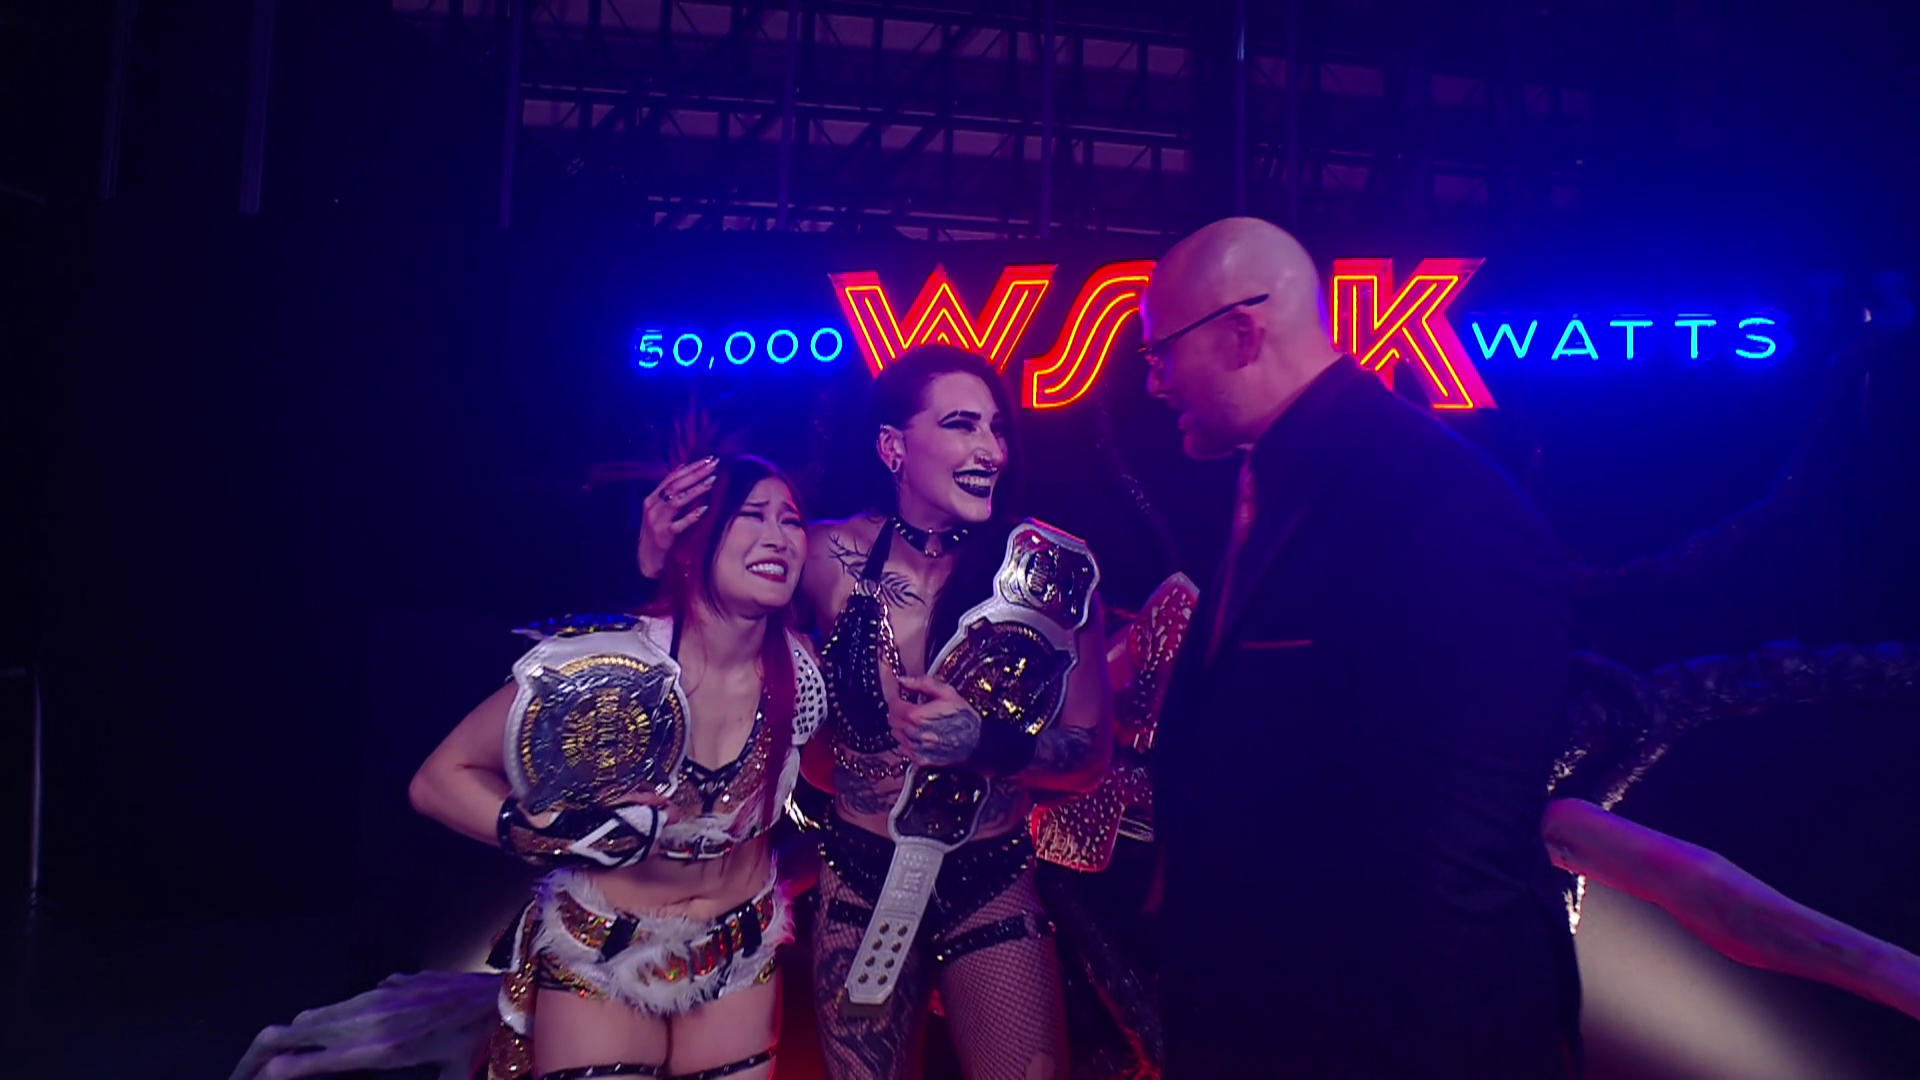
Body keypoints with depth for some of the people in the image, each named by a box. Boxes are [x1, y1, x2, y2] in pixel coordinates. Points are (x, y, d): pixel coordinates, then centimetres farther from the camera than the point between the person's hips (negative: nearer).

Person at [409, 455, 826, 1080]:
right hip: (600, 957, -3)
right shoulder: (609, 663, -26)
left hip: (741, 957, 4)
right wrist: (563, 835, -30)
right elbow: (438, 780, -19)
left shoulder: (799, 671, -13)